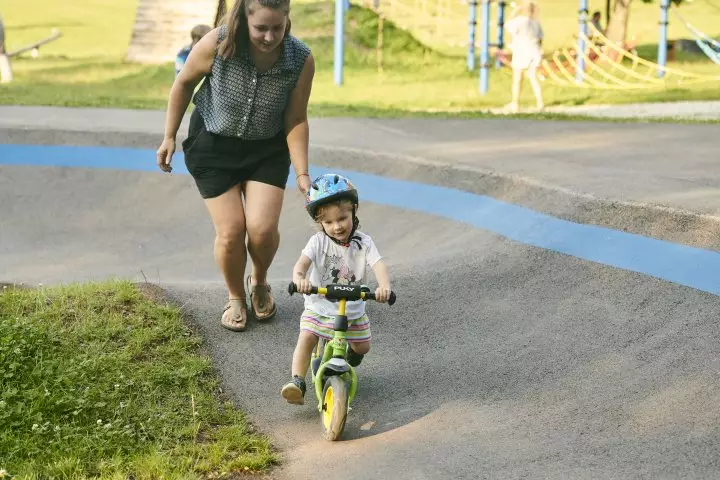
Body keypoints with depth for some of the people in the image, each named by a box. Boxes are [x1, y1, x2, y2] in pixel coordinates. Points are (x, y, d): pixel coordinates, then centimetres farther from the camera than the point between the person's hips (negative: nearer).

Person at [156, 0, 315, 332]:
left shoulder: (301, 60, -22)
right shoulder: (216, 45, -27)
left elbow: (296, 119, -12)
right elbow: (184, 83, -8)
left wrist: (302, 173, -18)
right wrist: (169, 137, -2)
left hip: (267, 150, 1)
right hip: (213, 146, -1)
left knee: (262, 228, -12)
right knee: (230, 231, -8)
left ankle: (260, 283, 23)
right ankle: (235, 298, 22)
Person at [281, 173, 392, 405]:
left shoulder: (363, 242, -10)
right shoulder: (318, 241, -13)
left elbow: (379, 265, -24)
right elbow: (303, 261, -29)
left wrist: (384, 286, -46)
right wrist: (299, 278, -53)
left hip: (353, 308, 2)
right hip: (319, 306, -1)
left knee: (362, 346, 4)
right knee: (306, 338, -20)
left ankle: (349, 358, 38)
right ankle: (297, 382, -18)